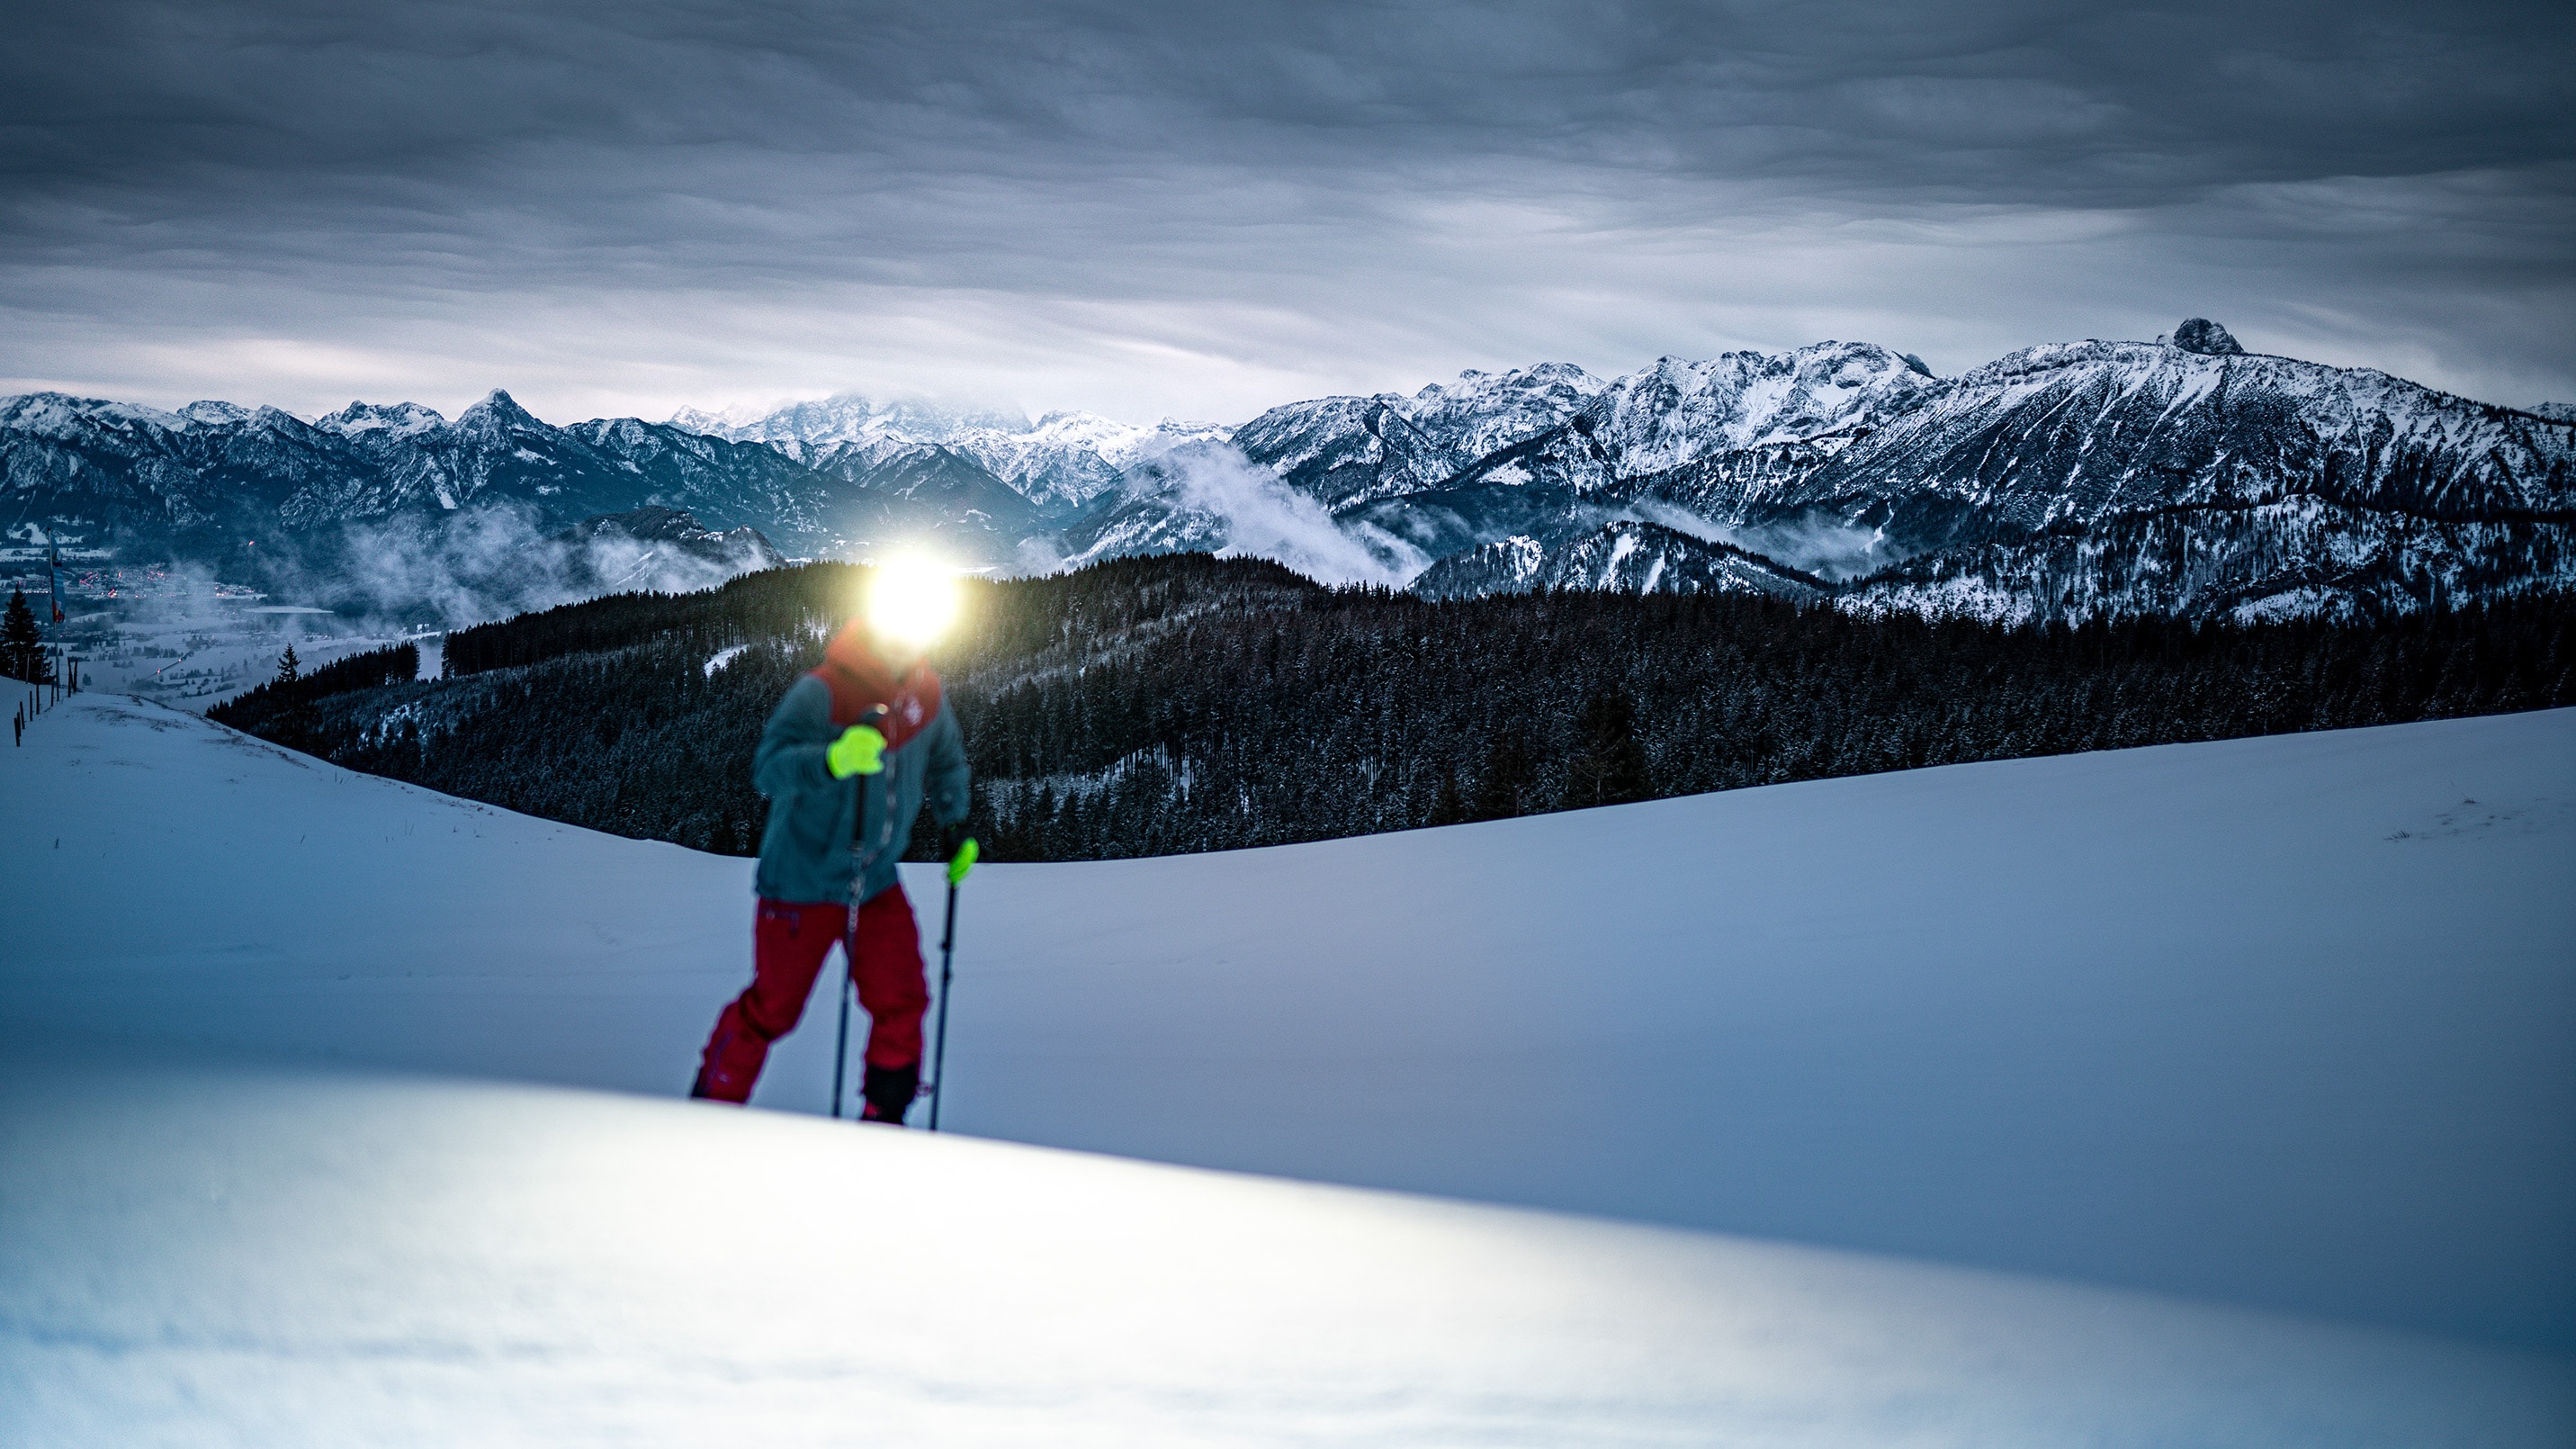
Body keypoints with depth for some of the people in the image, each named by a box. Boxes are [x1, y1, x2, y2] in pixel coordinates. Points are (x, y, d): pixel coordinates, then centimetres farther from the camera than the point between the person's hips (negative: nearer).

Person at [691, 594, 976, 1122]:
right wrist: (832, 760, -49)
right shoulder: (821, 692, -21)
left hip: (877, 882, 5)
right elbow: (768, 769, -33)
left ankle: (882, 1121, 10)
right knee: (772, 1008, 3)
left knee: (901, 1003, -3)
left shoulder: (926, 693, -1)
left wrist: (955, 824, 19)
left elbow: (945, 760, 21)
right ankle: (711, 1108, 23)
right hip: (803, 878, -5)